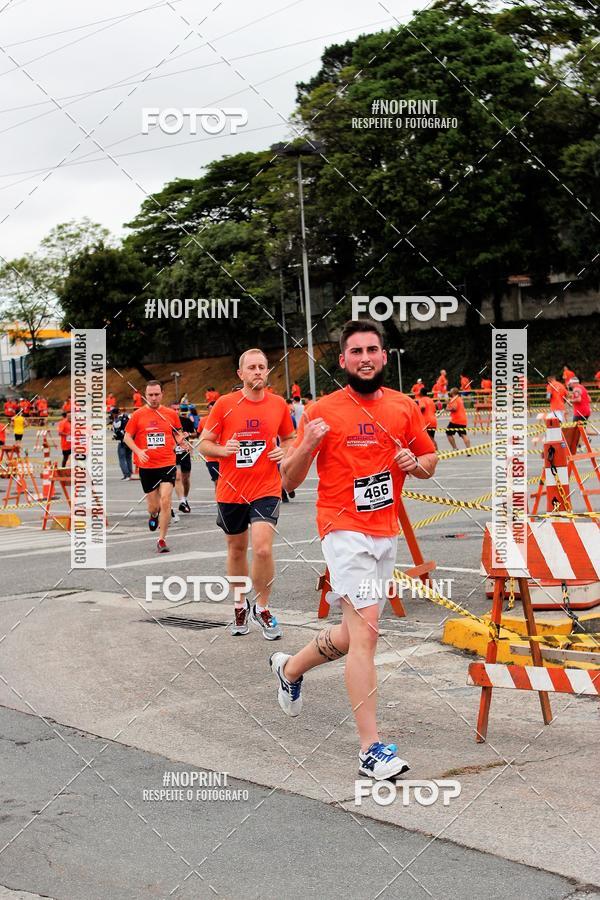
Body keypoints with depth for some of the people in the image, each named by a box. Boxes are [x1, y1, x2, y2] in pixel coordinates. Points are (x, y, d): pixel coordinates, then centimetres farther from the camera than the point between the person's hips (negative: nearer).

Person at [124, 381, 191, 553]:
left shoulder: (171, 414, 4)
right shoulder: (138, 415, 1)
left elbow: (178, 435, 17)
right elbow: (127, 437, 6)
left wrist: (183, 442, -5)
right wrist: (138, 451, -11)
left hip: (167, 464, 0)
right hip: (146, 467, 0)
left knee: (165, 501, -13)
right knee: (153, 505, 7)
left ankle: (162, 539, -1)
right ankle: (153, 515, 46)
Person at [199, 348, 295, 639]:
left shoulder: (279, 404, 2)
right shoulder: (224, 404, -4)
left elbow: (290, 438, 17)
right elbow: (204, 443, 1)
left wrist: (284, 451, -5)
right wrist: (222, 449, -19)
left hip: (266, 489, -1)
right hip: (231, 491, 1)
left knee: (263, 549, -15)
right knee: (236, 549, 13)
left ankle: (262, 608, 6)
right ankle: (241, 607, 33)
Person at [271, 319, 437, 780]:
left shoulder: (405, 406, 7)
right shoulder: (323, 412, -5)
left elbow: (430, 461, 18)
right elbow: (289, 482, -1)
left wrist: (415, 463, -4)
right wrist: (306, 446, -20)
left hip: (387, 534, 6)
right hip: (345, 531, -5)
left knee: (353, 635, 15)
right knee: (366, 630, -17)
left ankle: (290, 668, 43)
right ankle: (371, 748, -12)